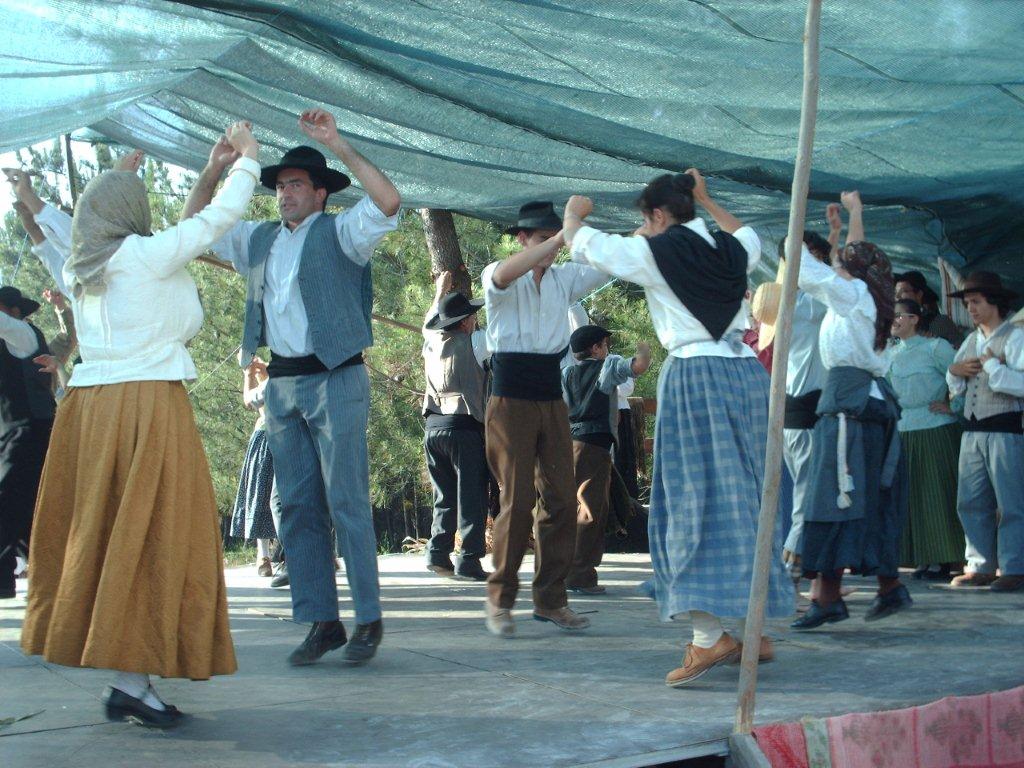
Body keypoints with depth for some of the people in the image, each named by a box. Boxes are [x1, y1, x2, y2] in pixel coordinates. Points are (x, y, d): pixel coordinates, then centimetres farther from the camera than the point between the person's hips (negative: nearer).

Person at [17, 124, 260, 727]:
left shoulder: (81, 269, 13)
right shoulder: (148, 255, -7)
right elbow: (218, 218, -1)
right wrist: (247, 158, 16)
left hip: (88, 406, 8)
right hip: (147, 404, -8)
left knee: (97, 533, 10)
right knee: (150, 536, -4)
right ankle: (131, 682, -5)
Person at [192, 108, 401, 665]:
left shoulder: (340, 233, -3)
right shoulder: (258, 239, 15)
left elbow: (387, 201, -20)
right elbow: (193, 226, 22)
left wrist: (337, 145, -18)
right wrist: (214, 169, 6)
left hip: (335, 382, -6)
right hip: (281, 386, 6)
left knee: (347, 503, -6)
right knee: (297, 507, 6)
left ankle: (368, 619, 3)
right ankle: (321, 621, 12)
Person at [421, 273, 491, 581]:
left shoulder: (432, 341, 11)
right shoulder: (473, 343, -6)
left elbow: (429, 322, 33)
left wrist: (441, 292, 45)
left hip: (433, 426, 6)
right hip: (464, 428, -6)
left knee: (444, 496, 15)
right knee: (471, 497, -2)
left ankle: (438, 553, 10)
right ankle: (469, 560, -5)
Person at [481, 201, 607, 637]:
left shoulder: (564, 278, 10)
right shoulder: (499, 278, -4)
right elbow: (504, 274, -28)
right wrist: (563, 236, -36)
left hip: (552, 401, 5)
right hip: (511, 401, -5)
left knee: (561, 499, 2)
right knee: (517, 500, -8)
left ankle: (550, 598, 11)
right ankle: (499, 600, 4)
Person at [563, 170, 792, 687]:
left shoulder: (656, 253, -4)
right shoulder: (729, 251, 13)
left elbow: (586, 245, 6)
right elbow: (749, 237, 39)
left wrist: (574, 214, 26)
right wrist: (706, 200, 46)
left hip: (694, 376, -6)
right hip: (746, 372, 7)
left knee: (695, 499, -8)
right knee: (743, 499, 11)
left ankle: (710, 635, -16)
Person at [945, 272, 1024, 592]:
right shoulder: (971, 340, 17)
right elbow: (955, 386, 22)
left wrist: (991, 365, -12)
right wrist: (955, 371, 2)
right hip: (972, 430, 7)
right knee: (971, 502, 8)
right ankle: (981, 566, 15)